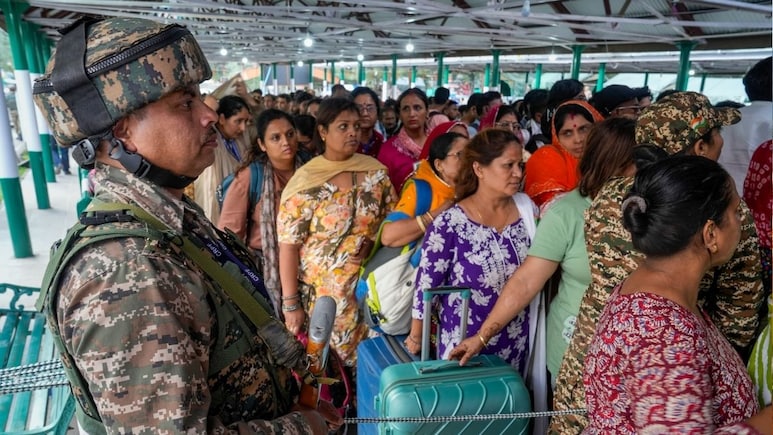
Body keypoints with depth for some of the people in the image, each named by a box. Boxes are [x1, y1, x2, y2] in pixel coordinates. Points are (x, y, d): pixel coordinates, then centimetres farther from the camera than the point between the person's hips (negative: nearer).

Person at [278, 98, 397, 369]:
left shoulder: (376, 172, 0)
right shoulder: (306, 182, -12)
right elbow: (288, 245, -12)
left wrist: (372, 245, -9)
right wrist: (290, 303, -14)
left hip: (367, 286, 4)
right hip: (319, 292, -3)